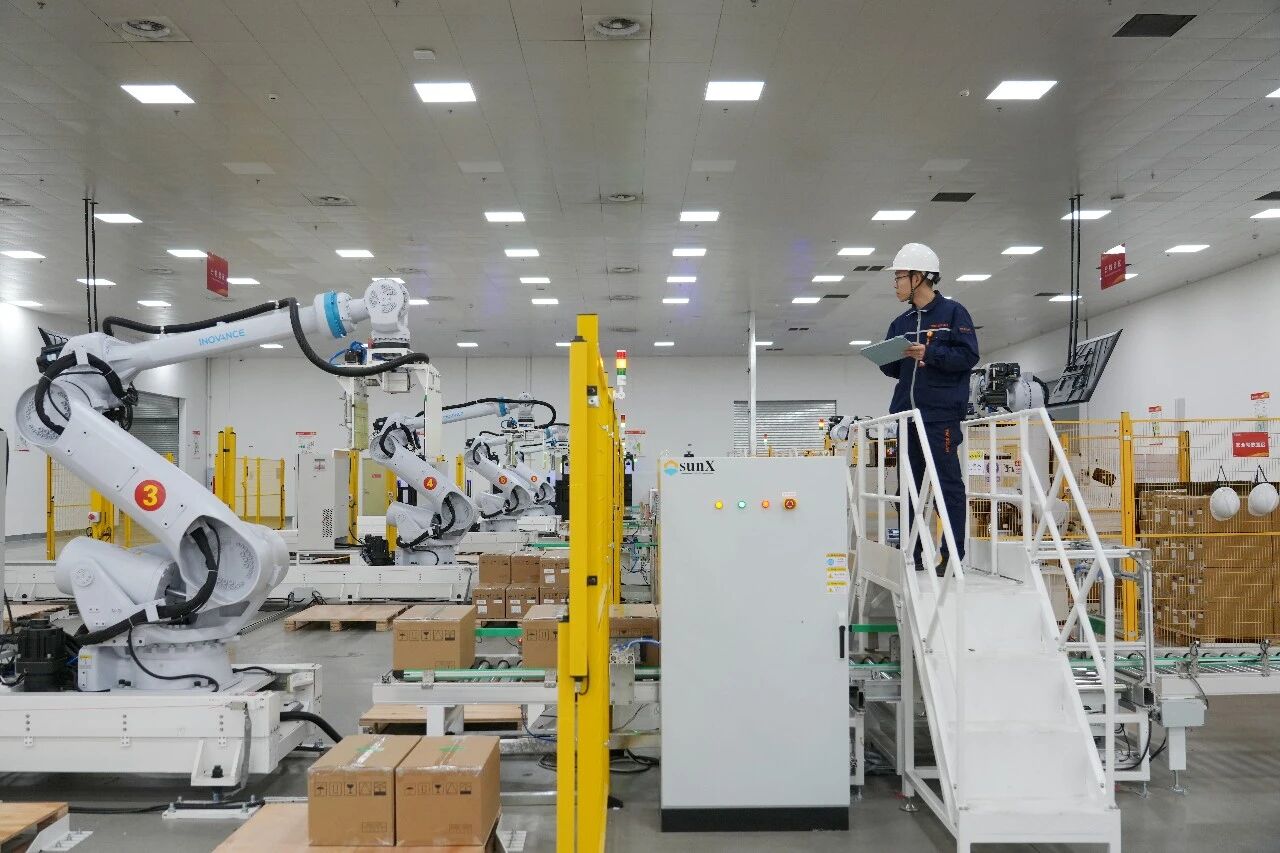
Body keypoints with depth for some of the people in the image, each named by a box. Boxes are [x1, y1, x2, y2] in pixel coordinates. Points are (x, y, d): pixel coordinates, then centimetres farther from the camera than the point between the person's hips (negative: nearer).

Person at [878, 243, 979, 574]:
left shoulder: (953, 313, 0)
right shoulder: (901, 323, 17)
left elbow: (969, 356, -10)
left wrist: (928, 354, -17)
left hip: (941, 413, -6)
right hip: (907, 412, 7)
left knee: (948, 483, -5)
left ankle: (953, 555, -1)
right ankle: (911, 553, 16)